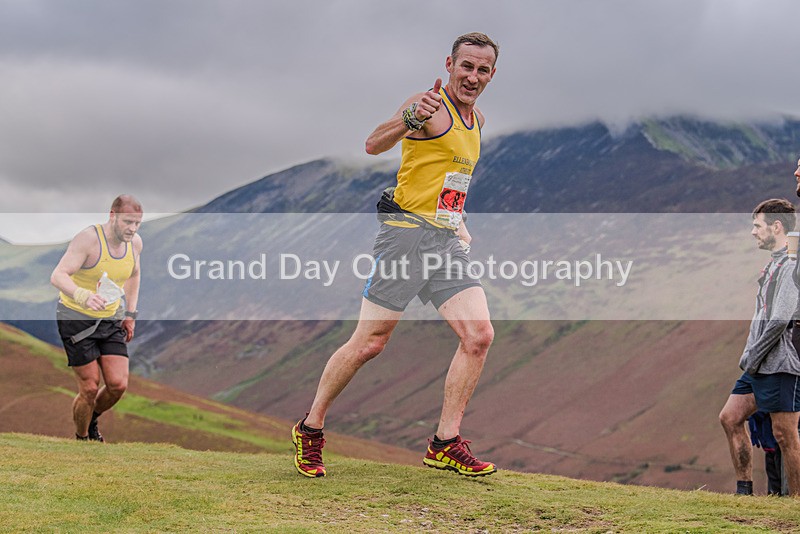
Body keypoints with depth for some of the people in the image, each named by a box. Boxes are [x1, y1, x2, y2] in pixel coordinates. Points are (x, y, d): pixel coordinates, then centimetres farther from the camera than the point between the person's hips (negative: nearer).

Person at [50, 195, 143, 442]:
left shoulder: (135, 242, -2)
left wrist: (130, 314, 14)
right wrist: (83, 296, -50)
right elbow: (58, 276, -32)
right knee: (90, 388, -6)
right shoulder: (88, 239, -22)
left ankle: (91, 420, 27)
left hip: (110, 320, 6)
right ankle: (81, 439, 19)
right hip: (75, 318, -5)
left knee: (118, 385, -5)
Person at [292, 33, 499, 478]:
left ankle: (446, 444, -1)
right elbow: (374, 145, -25)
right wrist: (410, 119, -43)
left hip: (447, 240, 7)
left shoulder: (477, 120, 17)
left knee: (479, 335, -8)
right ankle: (310, 428, 15)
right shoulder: (431, 105, -10)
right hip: (407, 232, -7)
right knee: (369, 343, -3)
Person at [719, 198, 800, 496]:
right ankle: (744, 491, 15)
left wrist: (751, 356, -12)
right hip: (760, 365, 10)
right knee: (730, 418, 9)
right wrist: (751, 357, 14)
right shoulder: (775, 264, 18)